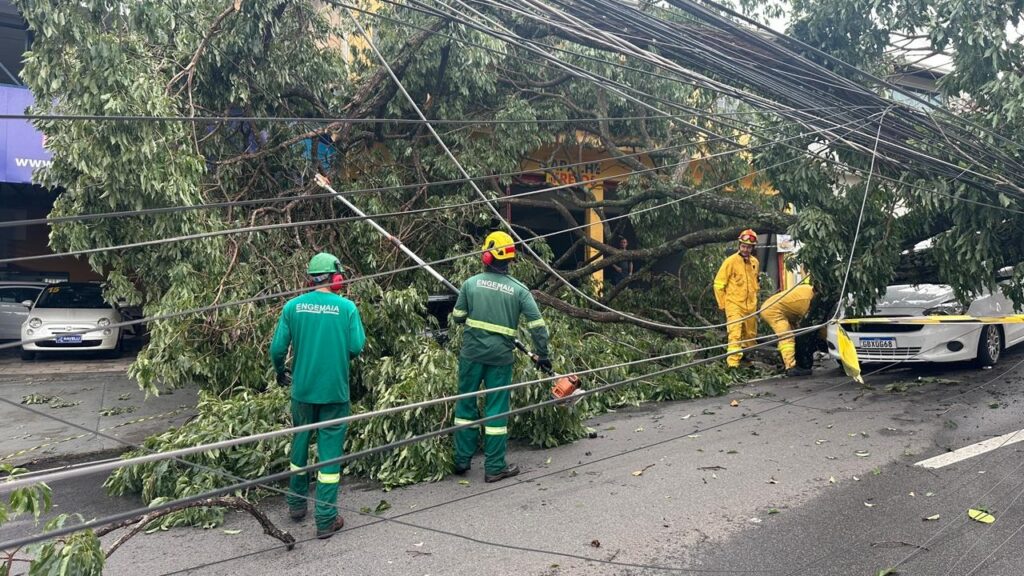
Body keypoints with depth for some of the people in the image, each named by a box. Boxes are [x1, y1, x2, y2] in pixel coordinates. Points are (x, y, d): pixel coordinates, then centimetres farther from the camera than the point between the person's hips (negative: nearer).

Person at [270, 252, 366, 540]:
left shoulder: (293, 306, -4)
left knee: (300, 443, 20)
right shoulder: (346, 307, -9)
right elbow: (356, 348, -11)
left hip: (302, 389, 3)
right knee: (330, 450, 4)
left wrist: (281, 374, 14)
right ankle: (326, 520, 6)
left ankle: (296, 505, 34)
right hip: (335, 390, -2)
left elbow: (277, 348, -4)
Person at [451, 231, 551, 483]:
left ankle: (462, 461, 20)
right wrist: (542, 355, 3)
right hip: (501, 357, -1)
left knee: (466, 404, 14)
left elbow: (457, 317, 6)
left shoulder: (471, 283, -2)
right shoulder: (519, 289, -4)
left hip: (472, 353, 1)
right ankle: (495, 467, 11)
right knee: (496, 409, 6)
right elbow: (537, 324, -6)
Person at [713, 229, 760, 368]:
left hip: (751, 306, 6)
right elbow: (718, 284, -7)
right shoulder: (731, 261, -11)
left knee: (751, 335, 16)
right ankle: (733, 364, -20)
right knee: (735, 335, -16)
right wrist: (722, 304, -4)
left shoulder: (754, 262, 7)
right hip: (734, 305, -6)